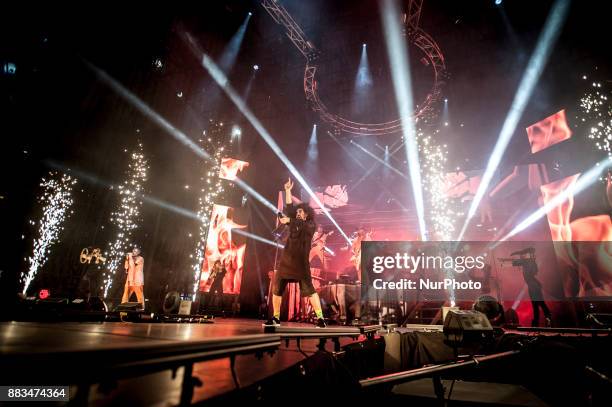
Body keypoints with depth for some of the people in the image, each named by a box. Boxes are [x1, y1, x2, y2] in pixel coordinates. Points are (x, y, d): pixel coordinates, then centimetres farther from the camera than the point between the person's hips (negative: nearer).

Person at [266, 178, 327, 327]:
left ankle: (320, 318, -5)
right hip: (286, 262, 6)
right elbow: (289, 207, 10)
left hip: (301, 263, -6)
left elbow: (302, 225, -21)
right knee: (276, 289, 7)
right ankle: (275, 318, 19)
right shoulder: (295, 223, 15)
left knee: (309, 290, -9)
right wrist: (288, 190, 8)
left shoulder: (311, 226, 1)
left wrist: (289, 220, -30)